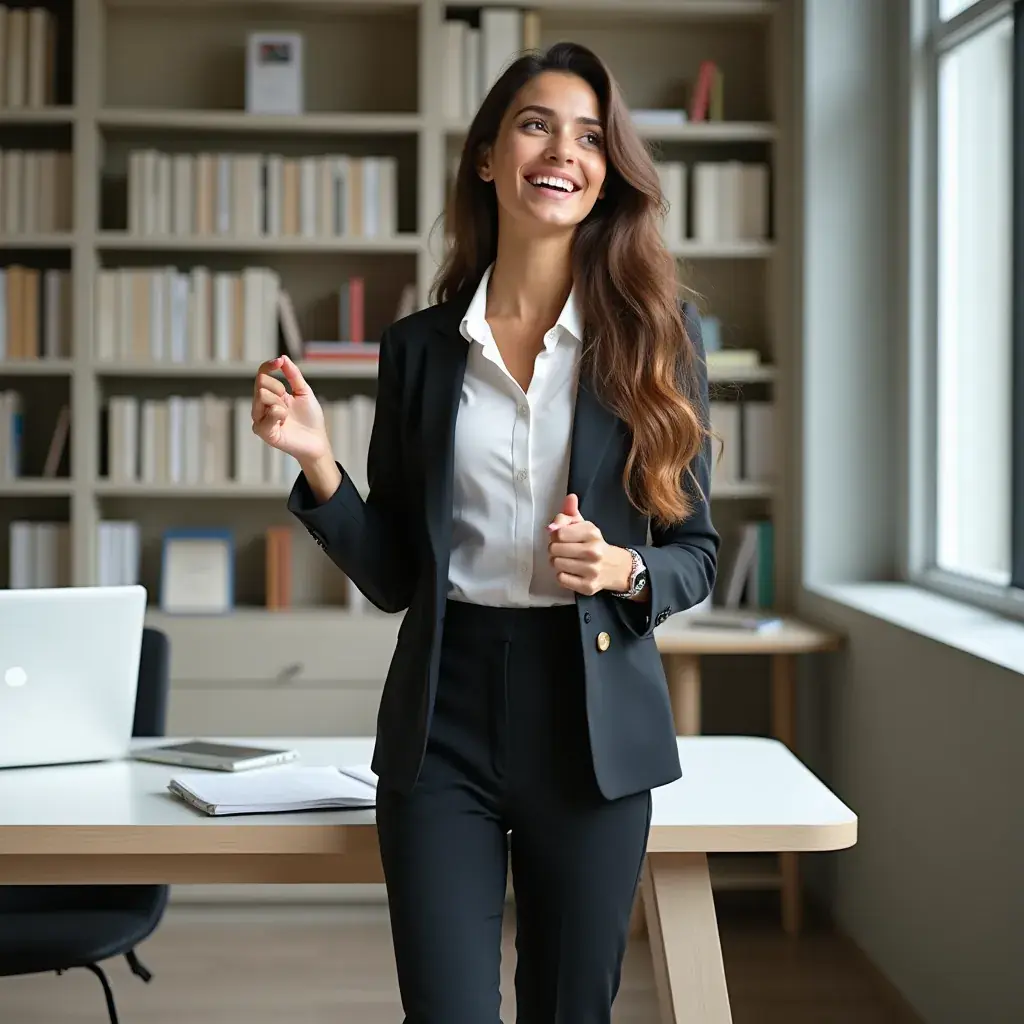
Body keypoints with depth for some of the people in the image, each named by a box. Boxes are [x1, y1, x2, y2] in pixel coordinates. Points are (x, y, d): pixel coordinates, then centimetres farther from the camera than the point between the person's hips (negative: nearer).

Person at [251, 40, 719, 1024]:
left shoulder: (655, 337, 1)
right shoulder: (417, 348, 4)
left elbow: (695, 551, 6)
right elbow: (392, 575, 7)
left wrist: (622, 570, -15)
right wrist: (318, 464, -8)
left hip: (592, 715, 0)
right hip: (444, 711, 0)